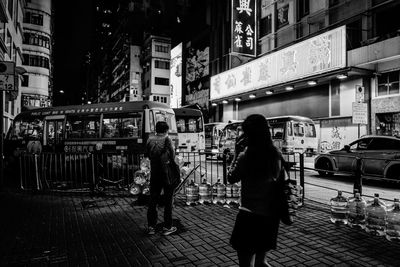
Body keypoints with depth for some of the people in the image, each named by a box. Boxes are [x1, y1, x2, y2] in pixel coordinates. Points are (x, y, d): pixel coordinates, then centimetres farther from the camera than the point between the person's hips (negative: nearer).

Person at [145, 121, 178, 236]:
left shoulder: (150, 140, 1)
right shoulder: (166, 139, -13)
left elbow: (147, 154, 5)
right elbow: (172, 155, -19)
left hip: (154, 174, 4)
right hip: (167, 174, -4)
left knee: (153, 200, 13)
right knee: (168, 200, 8)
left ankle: (151, 226, 19)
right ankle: (167, 227, 13)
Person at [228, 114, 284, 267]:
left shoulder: (245, 156, -19)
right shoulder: (276, 154, -4)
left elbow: (231, 179, -4)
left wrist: (237, 154, -1)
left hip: (250, 213, -6)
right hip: (271, 213, 6)